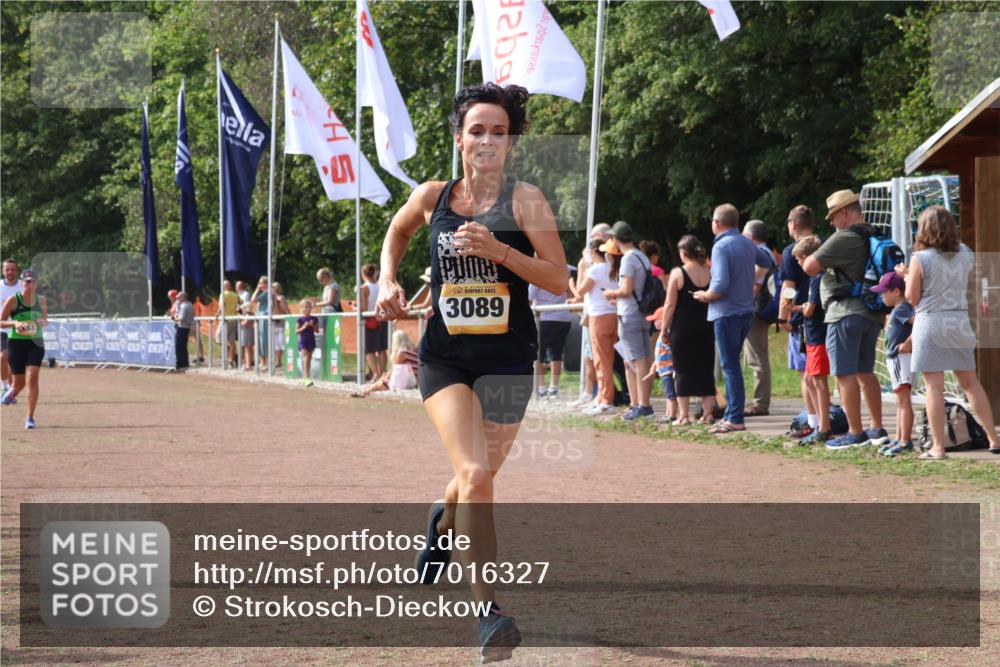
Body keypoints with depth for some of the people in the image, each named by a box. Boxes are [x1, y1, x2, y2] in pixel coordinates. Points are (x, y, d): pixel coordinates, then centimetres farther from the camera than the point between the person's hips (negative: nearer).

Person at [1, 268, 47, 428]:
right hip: (16, 343, -2)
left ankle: (30, 417, -8)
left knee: (32, 378, -14)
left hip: (35, 343, 2)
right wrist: (15, 323, -22)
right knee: (19, 383, 6)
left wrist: (43, 322, -4)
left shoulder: (41, 301, 4)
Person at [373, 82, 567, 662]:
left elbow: (559, 280, -10)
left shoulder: (525, 200, -5)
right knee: (474, 474, -18)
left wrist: (498, 250, -21)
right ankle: (490, 613, -17)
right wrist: (389, 281, 8)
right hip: (445, 356, 0)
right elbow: (397, 232, 25)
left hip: (507, 359, 0)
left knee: (480, 478, 12)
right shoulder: (433, 197, 2)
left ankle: (446, 521, 52)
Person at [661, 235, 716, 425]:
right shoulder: (710, 273, 3)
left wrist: (664, 329, -2)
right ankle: (707, 412, 7)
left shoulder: (677, 274, -9)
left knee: (682, 371, 2)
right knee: (706, 370, 9)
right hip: (706, 329, 4)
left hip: (682, 329, -4)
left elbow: (670, 305, -9)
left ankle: (684, 415, 0)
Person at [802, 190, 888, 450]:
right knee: (865, 372, 16)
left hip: (846, 312, -9)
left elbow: (809, 267, -16)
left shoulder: (843, 238, -14)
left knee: (846, 374, -5)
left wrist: (814, 256, 4)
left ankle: (855, 433, -5)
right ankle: (878, 429, 17)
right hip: (873, 313, 9)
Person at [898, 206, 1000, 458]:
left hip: (930, 322, -5)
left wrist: (906, 275, 11)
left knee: (934, 385, -4)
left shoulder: (920, 259, -10)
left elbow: (912, 298, -6)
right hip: (960, 321, 5)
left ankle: (938, 447, -6)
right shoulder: (964, 253, 5)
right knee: (970, 382, 14)